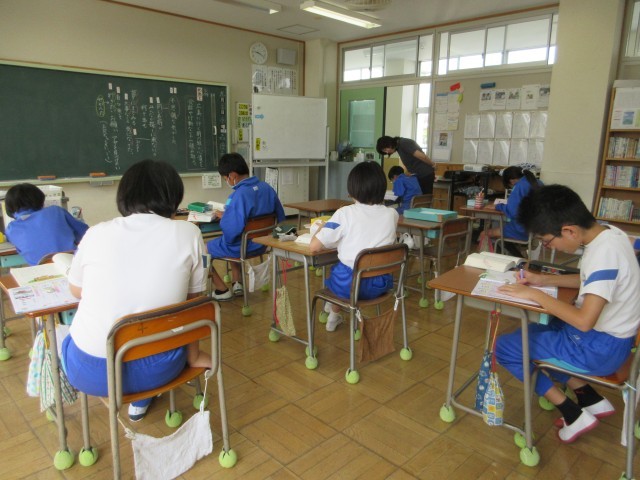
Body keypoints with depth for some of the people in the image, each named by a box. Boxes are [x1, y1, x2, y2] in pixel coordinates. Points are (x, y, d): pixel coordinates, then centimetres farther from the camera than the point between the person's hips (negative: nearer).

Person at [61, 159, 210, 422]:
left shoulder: (96, 233, -6)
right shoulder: (188, 233, -10)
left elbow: (76, 290, 12)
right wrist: (194, 356, 14)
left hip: (89, 371, 1)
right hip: (156, 369, 0)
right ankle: (141, 399, 39)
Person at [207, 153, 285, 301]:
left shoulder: (239, 195, -28)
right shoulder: (267, 187, -4)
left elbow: (231, 230, -34)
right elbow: (280, 218, 6)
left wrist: (223, 217, -12)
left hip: (241, 248, -8)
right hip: (261, 244, 8)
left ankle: (223, 290, 21)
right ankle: (237, 283, 34)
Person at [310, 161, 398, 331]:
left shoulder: (345, 213, -13)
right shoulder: (392, 214, -2)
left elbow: (314, 246, -14)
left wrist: (321, 228, 7)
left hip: (349, 283, -2)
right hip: (379, 283, 3)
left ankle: (334, 316, 53)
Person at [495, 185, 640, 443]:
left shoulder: (604, 253, -30)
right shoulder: (606, 232, -2)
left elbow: (584, 321, -33)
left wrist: (535, 295, -23)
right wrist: (544, 279, 4)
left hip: (598, 348, -9)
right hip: (606, 332, 9)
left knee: (504, 347, -3)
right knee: (527, 332, 23)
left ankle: (573, 416, 6)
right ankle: (591, 399, 21)